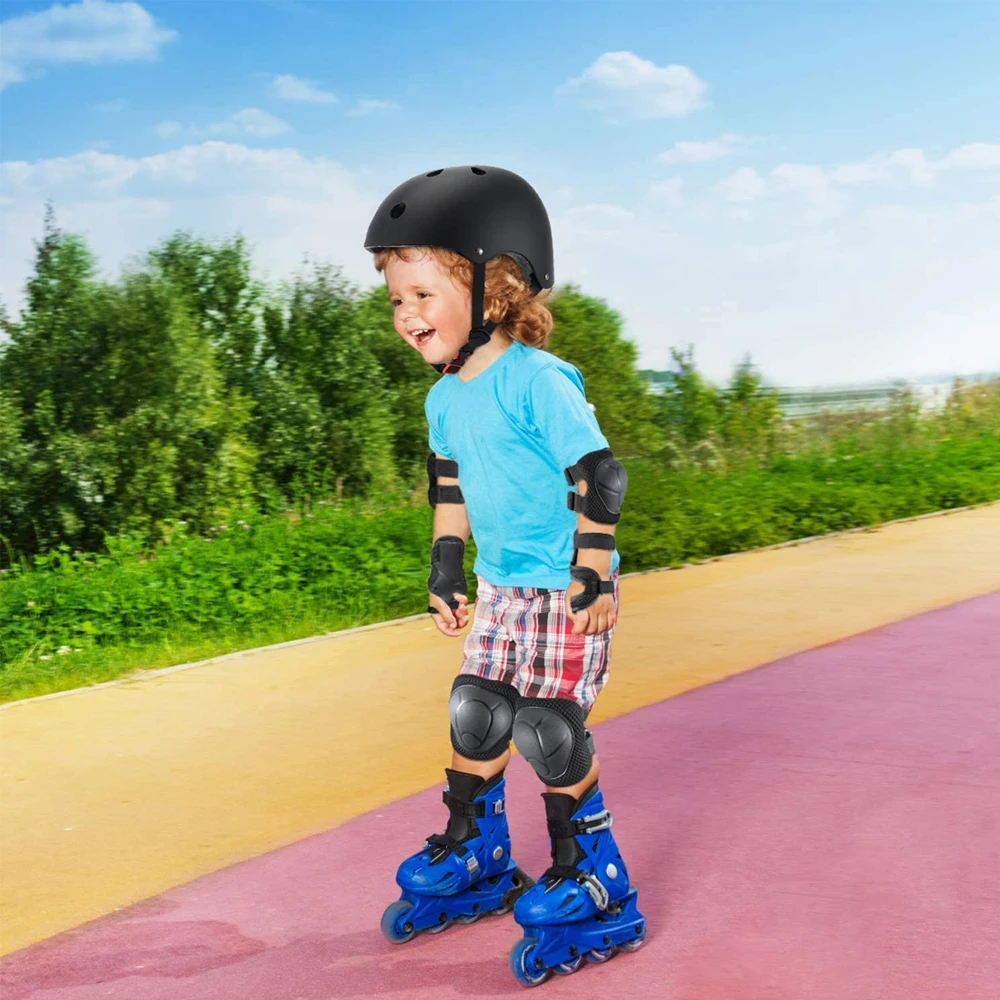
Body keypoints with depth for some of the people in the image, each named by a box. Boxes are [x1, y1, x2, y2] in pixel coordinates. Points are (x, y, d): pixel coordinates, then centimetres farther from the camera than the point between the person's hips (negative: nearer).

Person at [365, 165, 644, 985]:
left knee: (550, 730, -5)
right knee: (475, 718, 12)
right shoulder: (445, 398, 5)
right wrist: (444, 571, 21)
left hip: (564, 589, -8)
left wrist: (594, 576, -20)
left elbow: (599, 475, -20)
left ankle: (592, 892, 11)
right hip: (498, 587, 8)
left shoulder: (539, 381, -20)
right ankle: (470, 862, 31)